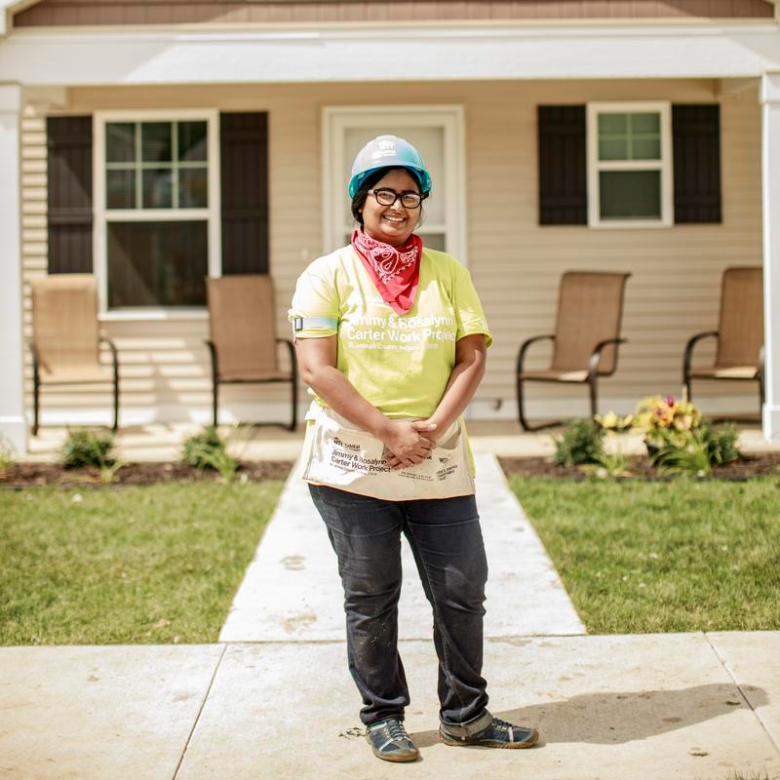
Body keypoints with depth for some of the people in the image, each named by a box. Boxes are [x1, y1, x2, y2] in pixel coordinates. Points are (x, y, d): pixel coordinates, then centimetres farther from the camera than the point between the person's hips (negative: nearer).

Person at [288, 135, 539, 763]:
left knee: (463, 589, 5)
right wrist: (390, 433, -16)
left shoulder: (448, 273, 11)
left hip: (439, 464, 3)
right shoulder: (329, 275, 0)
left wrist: (433, 427, -11)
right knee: (370, 597, 5)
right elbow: (318, 369, -9)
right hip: (352, 464, -3)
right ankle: (383, 717, 20)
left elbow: (473, 357, 4)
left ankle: (464, 714, 22)